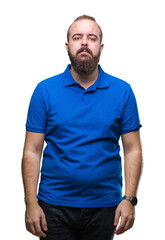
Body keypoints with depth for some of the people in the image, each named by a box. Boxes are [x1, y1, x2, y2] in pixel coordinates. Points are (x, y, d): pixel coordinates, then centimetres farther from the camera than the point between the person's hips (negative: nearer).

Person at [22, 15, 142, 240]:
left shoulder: (122, 91, 1)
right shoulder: (45, 90, 0)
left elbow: (132, 150, 1)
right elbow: (32, 151, -2)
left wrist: (129, 199, -8)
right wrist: (31, 203, -9)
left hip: (104, 207, 1)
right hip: (54, 206, -1)